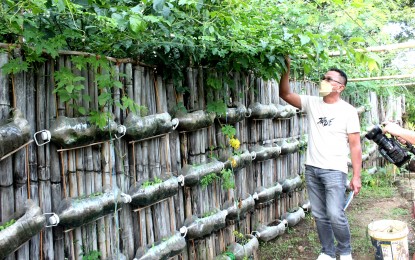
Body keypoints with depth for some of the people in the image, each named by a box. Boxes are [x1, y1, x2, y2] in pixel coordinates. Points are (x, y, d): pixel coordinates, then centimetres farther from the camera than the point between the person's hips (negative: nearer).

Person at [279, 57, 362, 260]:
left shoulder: (348, 111, -4)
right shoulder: (312, 103, 6)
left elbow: (355, 145, -5)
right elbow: (285, 94, -1)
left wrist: (356, 176, -8)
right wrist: (286, 69, -13)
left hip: (335, 171, -4)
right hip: (312, 169, 4)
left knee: (335, 215, -9)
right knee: (319, 215, 11)